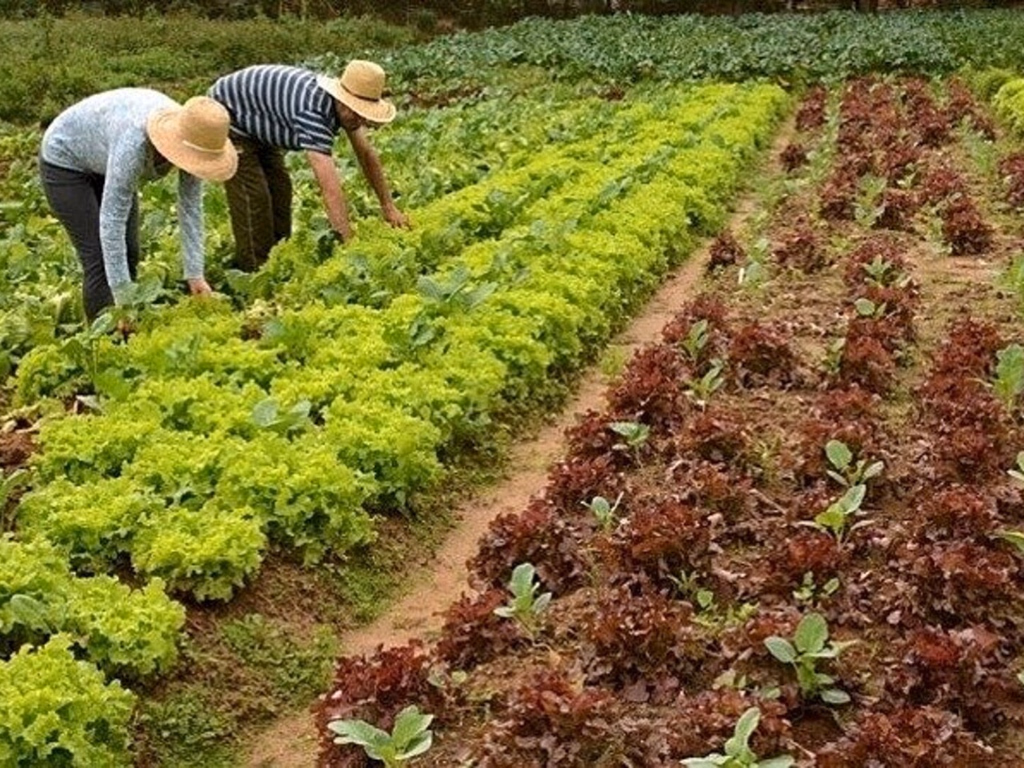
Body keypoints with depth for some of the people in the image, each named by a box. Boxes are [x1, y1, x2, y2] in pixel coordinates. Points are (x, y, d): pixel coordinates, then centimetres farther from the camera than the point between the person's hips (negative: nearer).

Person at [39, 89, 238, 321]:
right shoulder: (134, 144, -43)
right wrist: (123, 300, -39)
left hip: (104, 163, 7)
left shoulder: (192, 139, -24)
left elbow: (191, 208, -16)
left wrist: (195, 274, -19)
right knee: (99, 260, -13)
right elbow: (111, 220, -41)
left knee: (129, 255, 3)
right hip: (65, 160, -6)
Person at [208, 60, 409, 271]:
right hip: (226, 117, -9)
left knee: (280, 189, 7)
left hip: (258, 125, 9)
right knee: (252, 198, -13)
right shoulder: (312, 111, -40)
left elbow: (366, 155, 0)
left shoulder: (344, 105, -14)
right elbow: (329, 187, -44)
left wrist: (388, 206, 0)